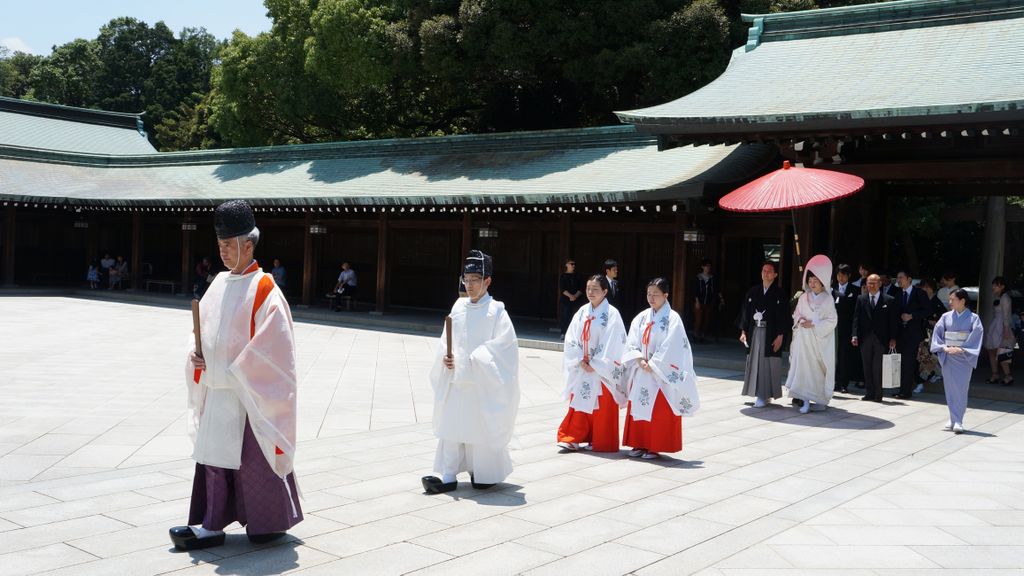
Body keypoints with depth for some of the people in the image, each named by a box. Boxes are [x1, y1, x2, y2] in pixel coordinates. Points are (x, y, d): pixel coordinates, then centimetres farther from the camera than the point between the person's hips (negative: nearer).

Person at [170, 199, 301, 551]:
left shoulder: (263, 289, -13)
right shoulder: (220, 283, 9)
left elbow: (272, 344, -17)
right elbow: (205, 329, 17)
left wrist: (234, 372, -15)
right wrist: (199, 357, -1)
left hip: (250, 390, -7)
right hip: (217, 387, 7)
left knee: (253, 455, 2)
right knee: (214, 452, 9)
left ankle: (272, 521, 19)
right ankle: (212, 526, 17)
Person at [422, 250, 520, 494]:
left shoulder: (496, 311, -8)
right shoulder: (459, 307, 8)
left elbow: (502, 345, -13)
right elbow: (446, 340, 13)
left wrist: (474, 360, -16)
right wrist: (445, 356, -6)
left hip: (482, 383, -5)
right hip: (455, 380, 5)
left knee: (483, 428, 4)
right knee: (450, 427, 4)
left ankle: (484, 474, 22)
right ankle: (448, 476, 9)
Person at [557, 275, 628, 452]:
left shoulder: (612, 314, -8)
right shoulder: (582, 312, 7)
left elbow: (612, 344, -13)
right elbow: (572, 339, 4)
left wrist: (595, 364, -13)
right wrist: (580, 360, -8)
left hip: (602, 370, -5)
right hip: (581, 368, 5)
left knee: (602, 408, 1)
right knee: (579, 404, 6)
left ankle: (600, 442, 11)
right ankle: (574, 439, 10)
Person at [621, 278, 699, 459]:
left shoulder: (672, 319, -8)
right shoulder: (641, 318, 8)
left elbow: (670, 348, -14)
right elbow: (631, 343, 5)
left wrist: (652, 364, -14)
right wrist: (639, 360, -11)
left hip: (661, 374, -5)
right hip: (641, 372, 5)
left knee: (658, 412, -2)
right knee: (638, 408, 8)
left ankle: (655, 447, 7)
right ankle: (639, 444, 17)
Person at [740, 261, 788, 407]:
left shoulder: (779, 294, -3)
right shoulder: (752, 292, 8)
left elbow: (783, 316, -6)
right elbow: (745, 312, 10)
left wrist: (780, 336, -11)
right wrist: (743, 331, 5)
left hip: (771, 334, -4)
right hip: (754, 333, 4)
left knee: (768, 365, -3)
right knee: (755, 363, 6)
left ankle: (765, 396, 1)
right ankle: (760, 395, 15)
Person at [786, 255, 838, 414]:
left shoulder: (827, 299, -2)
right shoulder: (804, 297, 8)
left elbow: (832, 320, -5)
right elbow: (796, 314, 14)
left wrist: (814, 324, -14)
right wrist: (800, 321, -8)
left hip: (820, 340, -2)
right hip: (803, 338, 2)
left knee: (818, 368, -1)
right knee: (804, 366, -5)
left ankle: (819, 397, 12)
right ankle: (806, 401, -3)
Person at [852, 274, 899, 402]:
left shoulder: (889, 300, 2)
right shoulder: (861, 299, 8)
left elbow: (893, 321, 1)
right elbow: (856, 318, 6)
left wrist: (893, 338, -5)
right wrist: (855, 335, -4)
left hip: (881, 339, -3)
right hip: (865, 338, 3)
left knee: (878, 368, -2)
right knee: (867, 367, 6)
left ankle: (878, 395, 4)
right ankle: (869, 393, 12)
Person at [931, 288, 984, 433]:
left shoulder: (973, 318, -4)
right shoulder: (946, 317, 5)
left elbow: (977, 336, -10)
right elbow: (937, 333, 3)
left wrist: (962, 349, -17)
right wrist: (944, 347, -11)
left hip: (964, 357, -3)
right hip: (947, 356, 3)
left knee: (961, 388, -7)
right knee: (950, 388, 7)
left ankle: (958, 421, -7)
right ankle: (953, 419, 18)